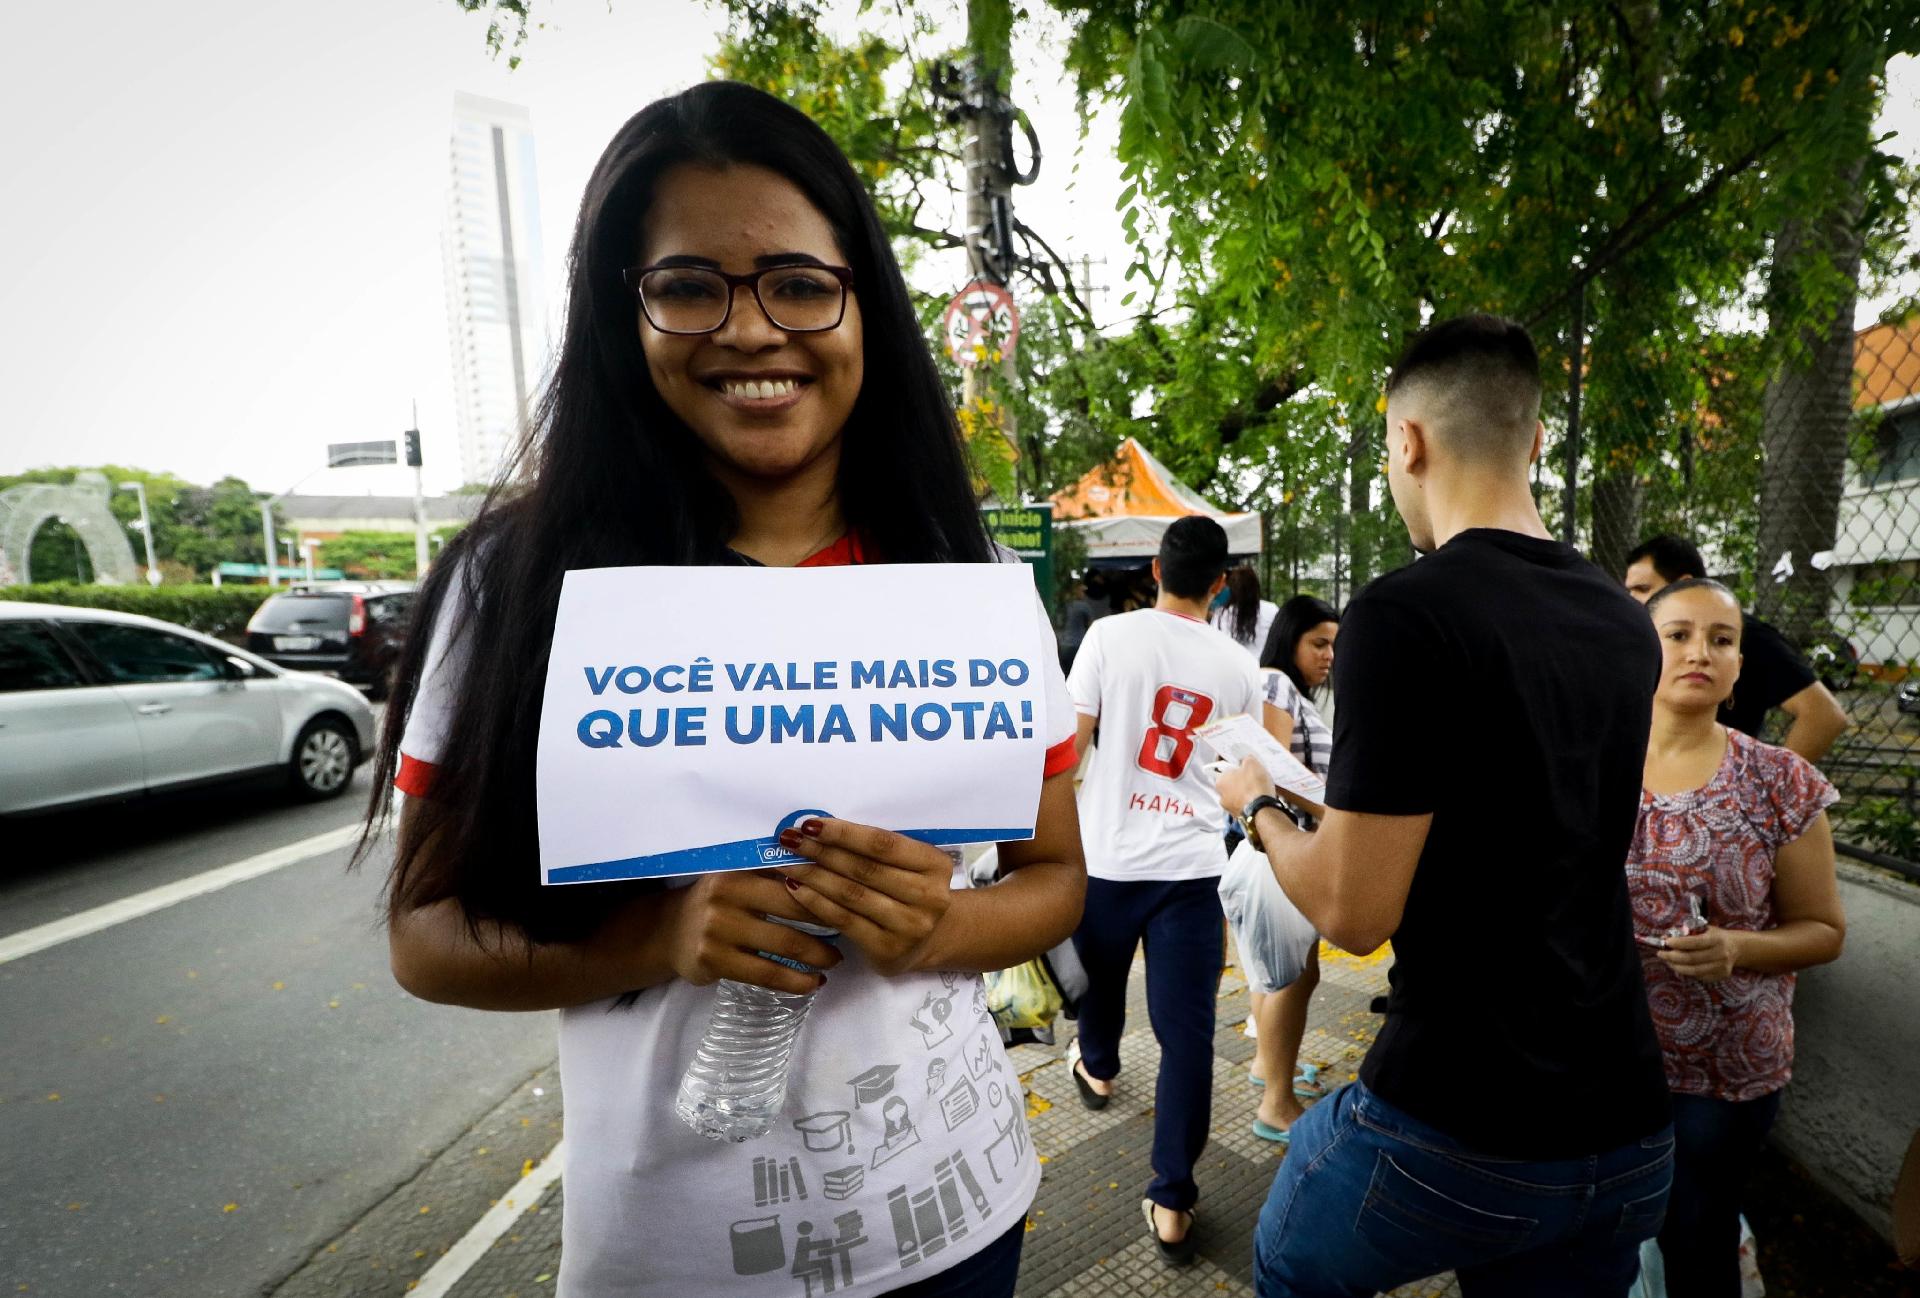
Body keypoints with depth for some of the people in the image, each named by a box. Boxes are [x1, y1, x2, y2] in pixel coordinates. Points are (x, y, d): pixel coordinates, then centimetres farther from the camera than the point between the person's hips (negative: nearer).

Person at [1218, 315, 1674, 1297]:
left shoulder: (1404, 614, -23)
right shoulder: (1626, 623, 2)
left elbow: (1352, 911, -21)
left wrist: (1257, 808, -4)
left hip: (1461, 1129, -6)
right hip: (1628, 1129, 6)